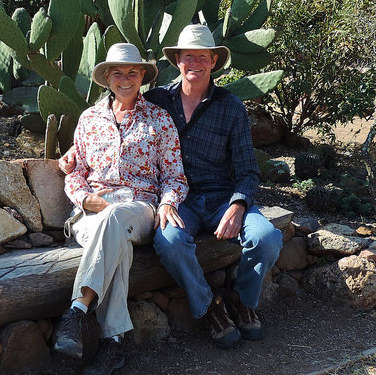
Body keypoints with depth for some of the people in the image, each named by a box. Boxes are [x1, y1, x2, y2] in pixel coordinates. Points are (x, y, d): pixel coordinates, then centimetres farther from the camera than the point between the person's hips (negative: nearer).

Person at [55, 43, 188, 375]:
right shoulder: (89, 118, 18)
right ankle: (113, 341, -40)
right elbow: (75, 173, 18)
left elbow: (174, 175, 10)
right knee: (118, 241, -37)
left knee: (113, 219, -40)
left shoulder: (159, 119, 12)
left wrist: (167, 203, -11)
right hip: (92, 210, 1)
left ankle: (78, 310, -44)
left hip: (139, 206, -1)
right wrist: (85, 198, -4)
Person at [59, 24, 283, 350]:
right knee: (169, 241, -35)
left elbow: (247, 171, 2)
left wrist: (237, 207, -18)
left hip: (222, 197, 0)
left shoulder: (231, 108, 4)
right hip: (178, 199, 0)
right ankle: (210, 307, -7)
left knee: (269, 238, -27)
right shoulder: (157, 99, 7)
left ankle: (242, 300, 5)